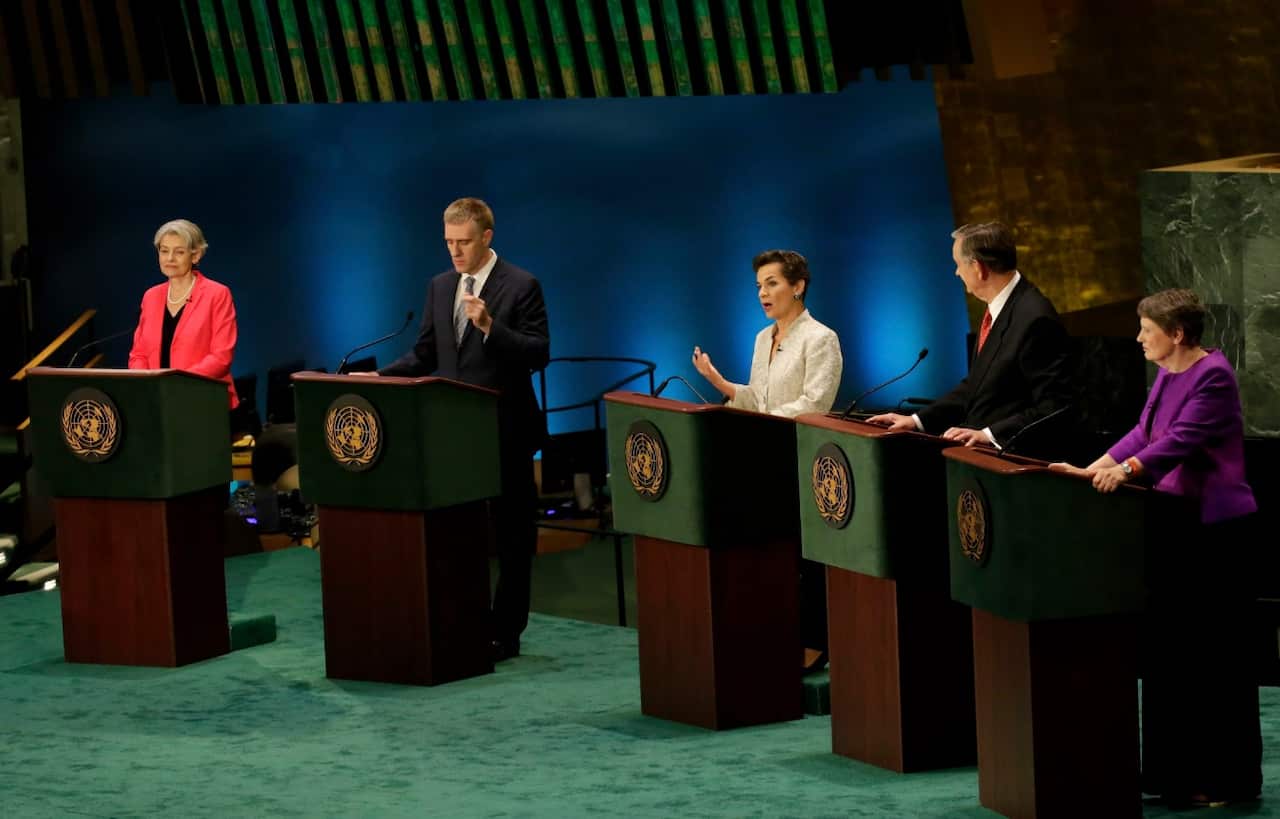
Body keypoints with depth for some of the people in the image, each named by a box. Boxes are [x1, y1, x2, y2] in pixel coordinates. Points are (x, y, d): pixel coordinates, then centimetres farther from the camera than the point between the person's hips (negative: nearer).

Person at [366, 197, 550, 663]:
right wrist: (378, 378, -2)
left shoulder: (521, 287, -8)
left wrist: (490, 326, -26)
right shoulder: (440, 287, 10)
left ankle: (505, 633, 9)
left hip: (505, 432, -5)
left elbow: (539, 355, -15)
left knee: (512, 535, 3)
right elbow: (424, 356, 12)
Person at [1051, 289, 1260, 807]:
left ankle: (1229, 779, 3)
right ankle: (1174, 770, 18)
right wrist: (1092, 470, 1)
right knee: (1168, 647, 11)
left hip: (1217, 529, -10)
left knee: (1215, 653, -4)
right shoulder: (1167, 375, 13)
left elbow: (1182, 439, -27)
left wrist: (1126, 470, -39)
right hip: (1177, 523, 10)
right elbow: (1143, 434, 11)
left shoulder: (1213, 376, -16)